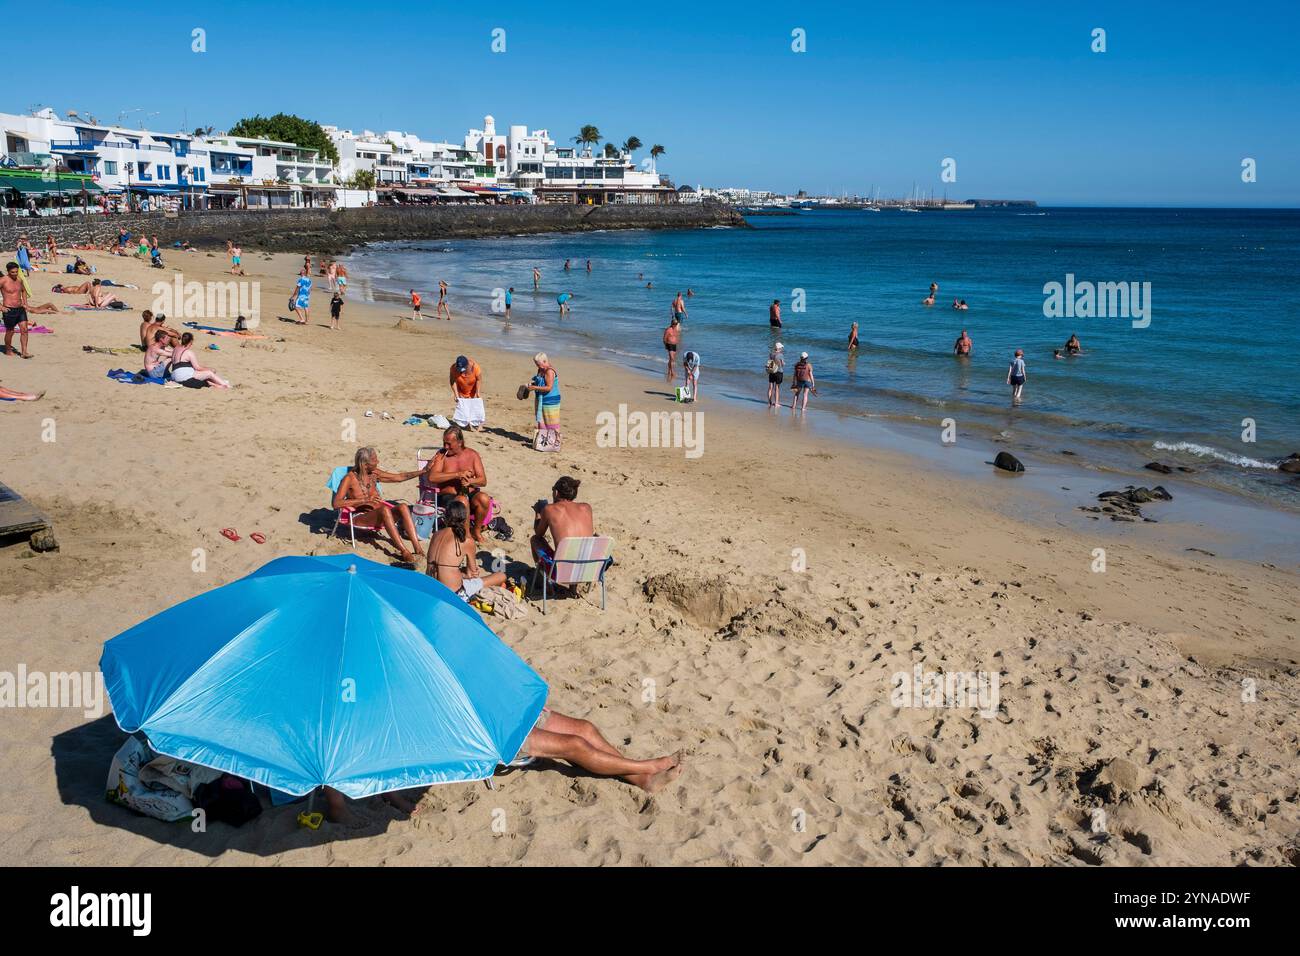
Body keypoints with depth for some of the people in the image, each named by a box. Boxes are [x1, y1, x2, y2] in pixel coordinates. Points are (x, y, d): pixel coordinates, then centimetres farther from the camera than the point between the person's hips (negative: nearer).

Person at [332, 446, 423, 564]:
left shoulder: (374, 473, 12)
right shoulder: (350, 478, -6)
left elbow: (399, 477, 21)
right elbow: (336, 503, -17)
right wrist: (364, 500, -22)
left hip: (378, 516, 6)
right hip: (359, 518, -6)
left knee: (403, 507, -23)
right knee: (384, 509, -36)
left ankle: (417, 549, -36)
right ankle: (404, 551, -43)